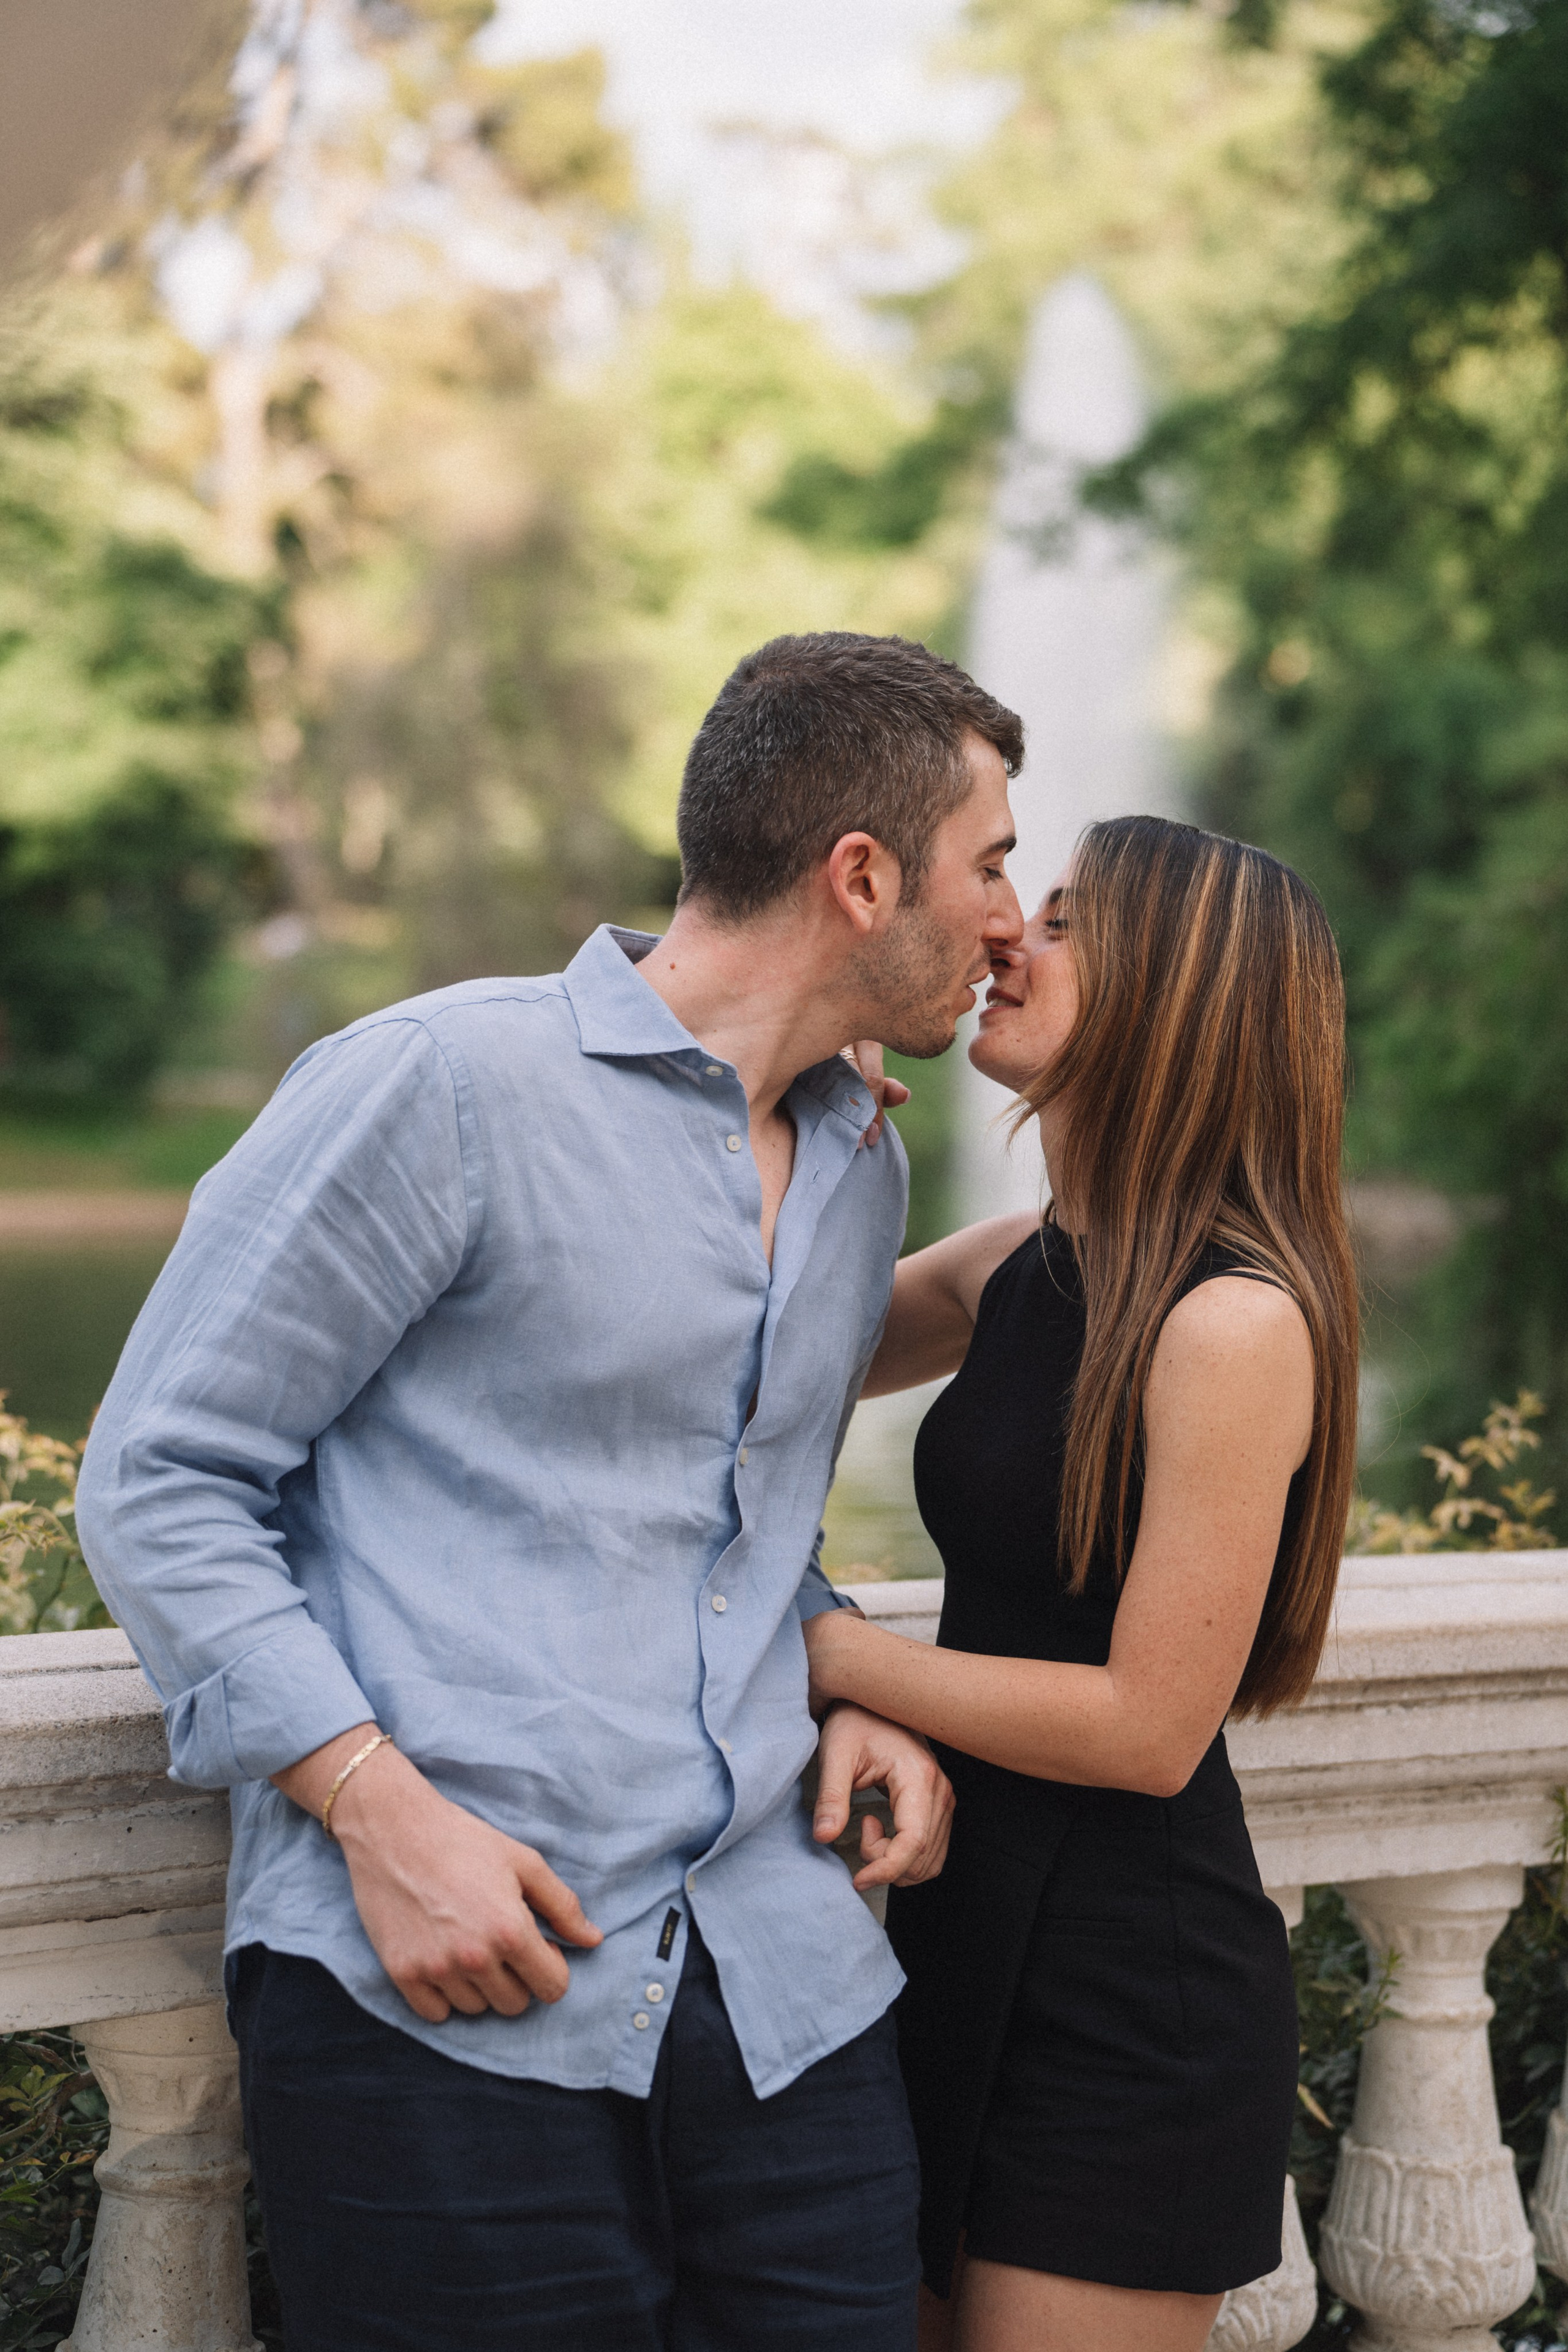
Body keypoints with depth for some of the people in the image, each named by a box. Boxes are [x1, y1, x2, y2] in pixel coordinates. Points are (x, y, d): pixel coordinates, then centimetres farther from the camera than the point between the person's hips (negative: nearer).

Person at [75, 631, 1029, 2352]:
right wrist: (382, 1811, -16)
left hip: (785, 1997, 6)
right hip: (443, 2007, -6)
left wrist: (852, 1690, 8)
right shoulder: (446, 1084, -7)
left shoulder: (861, 1168, 17)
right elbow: (158, 1484, -6)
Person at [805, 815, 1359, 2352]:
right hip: (970, 1935, 8)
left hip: (1133, 1994, -8)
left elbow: (1148, 1728, -20)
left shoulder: (1234, 1320, -19)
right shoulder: (1022, 1267, 5)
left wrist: (827, 1650, -14)